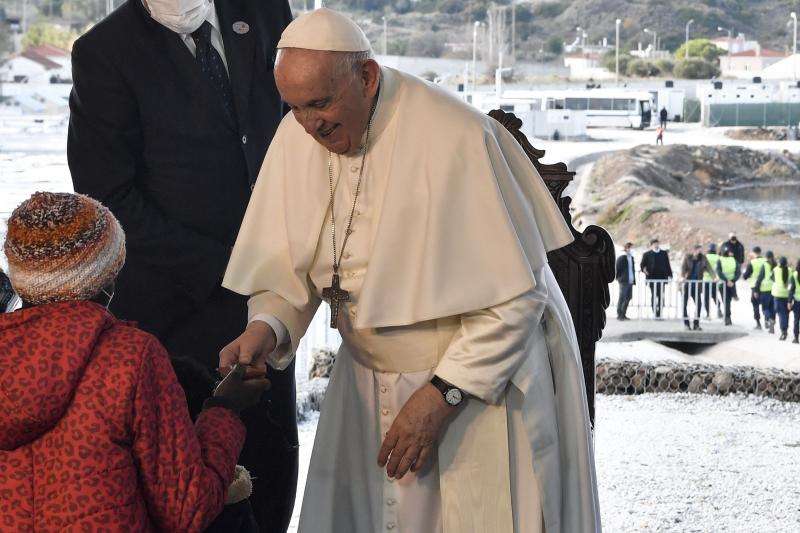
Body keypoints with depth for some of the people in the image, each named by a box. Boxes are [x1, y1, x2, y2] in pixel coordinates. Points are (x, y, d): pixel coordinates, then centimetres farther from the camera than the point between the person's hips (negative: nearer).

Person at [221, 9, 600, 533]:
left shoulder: (455, 138, -24)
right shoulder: (298, 136, -5)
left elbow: (514, 296, -22)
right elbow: (289, 268, 4)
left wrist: (441, 396, -24)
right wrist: (267, 327, -17)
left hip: (484, 381, -5)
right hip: (373, 384, 5)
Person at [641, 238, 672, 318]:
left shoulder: (664, 253, 14)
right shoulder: (647, 254, 6)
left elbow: (667, 265, 15)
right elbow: (643, 264, 4)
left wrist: (670, 274, 9)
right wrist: (644, 269, -17)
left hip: (662, 278, 2)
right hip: (652, 278, -2)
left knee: (661, 296, 0)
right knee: (653, 295, 0)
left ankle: (659, 313, 4)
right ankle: (655, 313, 5)